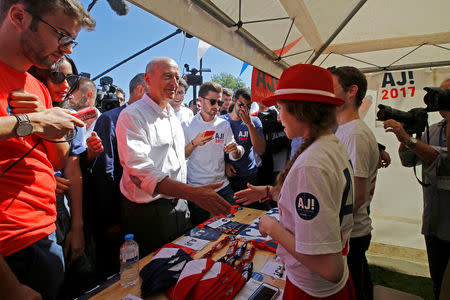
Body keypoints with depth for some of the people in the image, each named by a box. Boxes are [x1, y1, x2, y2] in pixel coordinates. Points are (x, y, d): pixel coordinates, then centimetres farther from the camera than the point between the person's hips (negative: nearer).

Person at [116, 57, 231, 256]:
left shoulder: (172, 115, 12)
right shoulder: (132, 116, -16)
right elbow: (141, 170, -29)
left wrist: (184, 202, 17)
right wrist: (192, 193, -39)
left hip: (178, 204, 8)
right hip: (148, 212, -7)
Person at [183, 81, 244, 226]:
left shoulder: (224, 125, 5)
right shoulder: (188, 125, -4)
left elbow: (234, 156, 4)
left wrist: (236, 150, -18)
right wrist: (194, 143, -22)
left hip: (222, 186, 3)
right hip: (196, 188, -2)